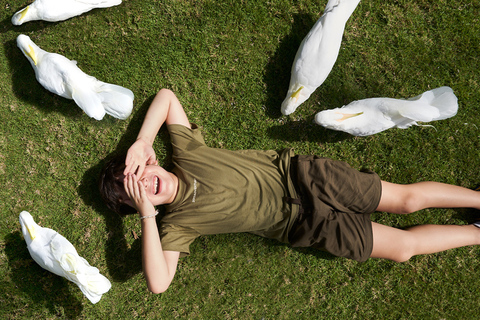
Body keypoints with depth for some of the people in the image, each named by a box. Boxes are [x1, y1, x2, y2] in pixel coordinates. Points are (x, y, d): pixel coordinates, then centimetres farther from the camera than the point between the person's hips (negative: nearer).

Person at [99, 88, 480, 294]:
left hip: (299, 174, 1)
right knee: (404, 247, 1)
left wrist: (141, 143, -7)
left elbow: (165, 95, 6)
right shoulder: (176, 225, -8)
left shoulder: (186, 151, -4)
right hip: (302, 223, 0)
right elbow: (159, 283, -19)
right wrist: (146, 216, -24)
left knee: (407, 198, 0)